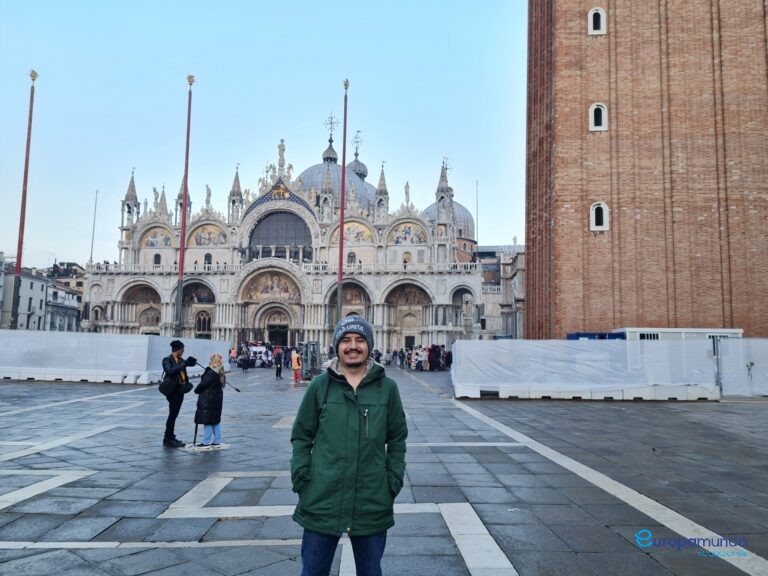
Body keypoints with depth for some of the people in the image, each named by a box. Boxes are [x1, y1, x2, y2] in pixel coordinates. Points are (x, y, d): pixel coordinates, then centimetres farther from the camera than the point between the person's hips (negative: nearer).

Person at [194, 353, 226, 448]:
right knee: (216, 421, 14)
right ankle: (217, 441, 19)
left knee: (207, 422, 0)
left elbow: (203, 385, -17)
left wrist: (196, 390, 3)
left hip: (208, 401, -8)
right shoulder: (221, 375, 7)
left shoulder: (210, 373, -19)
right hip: (218, 400, 9)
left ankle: (206, 442, 6)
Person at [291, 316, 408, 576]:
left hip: (373, 505, 1)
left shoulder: (387, 388, -1)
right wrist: (301, 479, -5)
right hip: (321, 503, 0)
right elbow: (301, 437, 4)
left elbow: (397, 439, 6)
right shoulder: (319, 386, -2)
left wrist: (393, 482, -1)